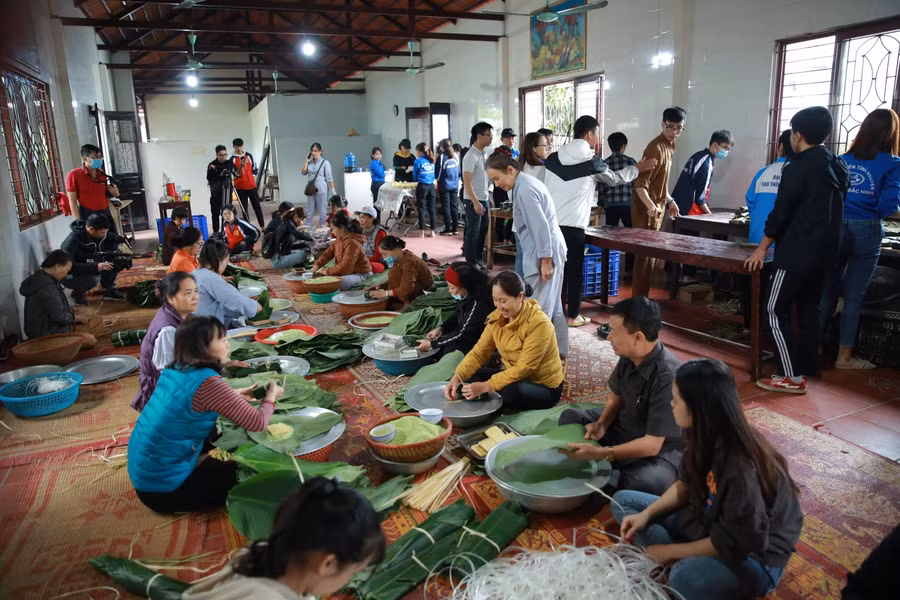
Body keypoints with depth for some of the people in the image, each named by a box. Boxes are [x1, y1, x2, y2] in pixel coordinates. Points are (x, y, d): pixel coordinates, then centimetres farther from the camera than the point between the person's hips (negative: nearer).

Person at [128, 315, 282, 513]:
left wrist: (235, 396, 13)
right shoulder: (207, 382, -25)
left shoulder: (173, 370, -1)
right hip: (163, 489, -8)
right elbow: (257, 422, -20)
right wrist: (271, 397, 0)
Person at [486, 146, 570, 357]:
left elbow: (541, 227, -23)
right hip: (551, 250, 11)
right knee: (552, 304, 17)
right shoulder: (526, 182, 12)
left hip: (544, 253, -11)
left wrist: (545, 261, -21)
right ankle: (560, 349, 27)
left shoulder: (524, 190, -19)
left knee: (537, 308, -4)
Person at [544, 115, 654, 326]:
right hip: (574, 225, -4)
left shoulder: (553, 158, 5)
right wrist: (637, 168, 29)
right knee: (574, 270, 6)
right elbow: (615, 178, 15)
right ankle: (573, 315, 14)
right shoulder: (592, 162, -3)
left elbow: (540, 189, 11)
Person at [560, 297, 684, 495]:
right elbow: (616, 396, 6)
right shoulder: (629, 356, -13)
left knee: (650, 481, -37)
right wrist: (602, 424, -12)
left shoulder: (668, 377, -34)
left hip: (660, 449, -7)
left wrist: (601, 453, -35)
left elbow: (652, 444, -31)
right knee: (569, 417, 8)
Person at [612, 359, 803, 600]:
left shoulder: (741, 469, -34)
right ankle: (681, 564, -10)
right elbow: (686, 484, 6)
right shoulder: (710, 438, -11)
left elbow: (732, 544, -25)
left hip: (755, 557, -8)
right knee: (623, 501, 3)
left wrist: (671, 551, -15)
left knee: (686, 578, -41)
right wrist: (646, 514, -6)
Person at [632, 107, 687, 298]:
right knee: (646, 255, -7)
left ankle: (642, 297, 23)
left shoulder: (669, 145, 11)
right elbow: (640, 184, -27)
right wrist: (650, 205, -42)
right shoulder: (656, 148, -19)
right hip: (647, 209, -10)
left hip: (657, 207, 10)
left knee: (651, 255, 14)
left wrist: (669, 200, 24)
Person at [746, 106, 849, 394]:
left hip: (796, 253, -8)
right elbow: (831, 211, 16)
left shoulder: (798, 167, -14)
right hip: (824, 252, 8)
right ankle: (806, 368, 22)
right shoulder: (839, 166, 10)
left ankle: (793, 377, -3)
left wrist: (762, 248, -5)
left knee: (776, 312, -3)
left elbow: (781, 213, -14)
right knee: (809, 311, 15)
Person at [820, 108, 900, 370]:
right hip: (866, 231, -3)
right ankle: (844, 356, 13)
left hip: (835, 228, 4)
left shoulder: (842, 160, 6)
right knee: (854, 295, 5)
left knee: (828, 289, 13)